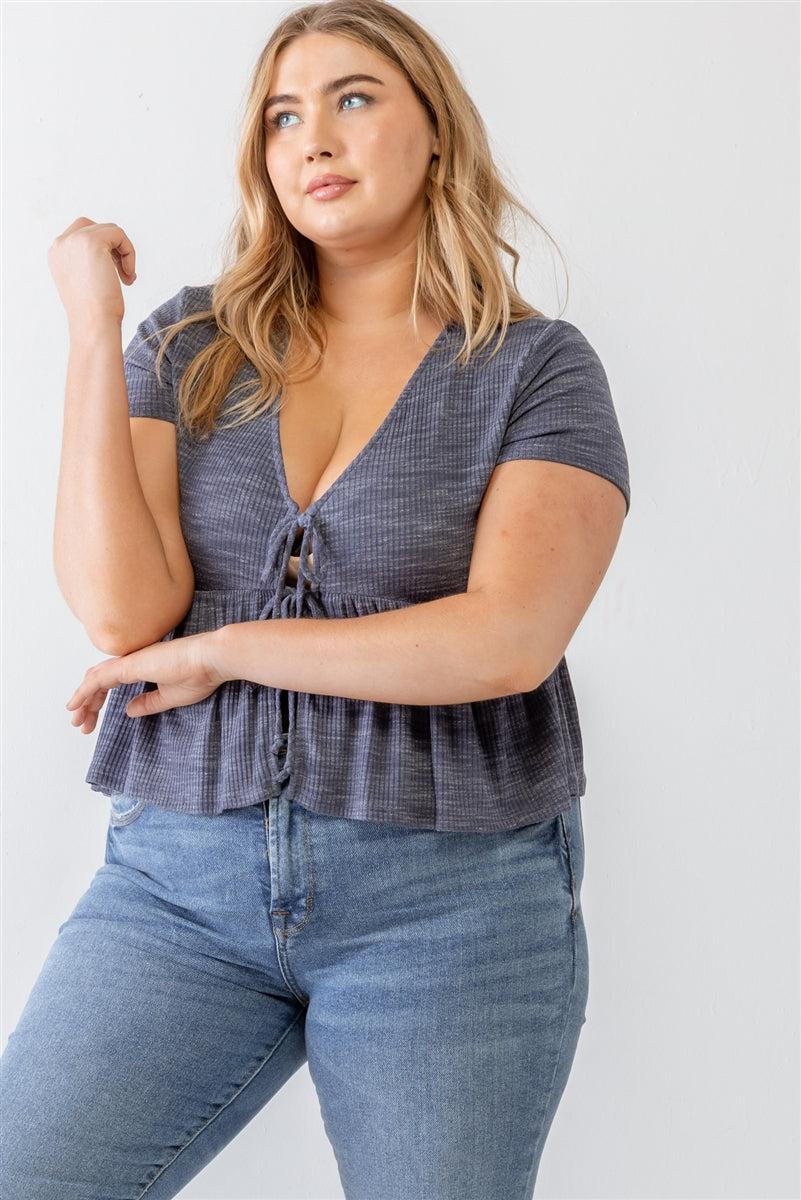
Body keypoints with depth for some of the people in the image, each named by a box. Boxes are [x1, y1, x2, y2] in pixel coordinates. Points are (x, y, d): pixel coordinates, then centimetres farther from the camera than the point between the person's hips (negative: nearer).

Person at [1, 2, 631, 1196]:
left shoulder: (536, 368, 0)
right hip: (181, 876, 2)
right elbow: (122, 611, -7)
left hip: (450, 894, -1)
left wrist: (219, 651, -10)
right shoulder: (188, 348, 6)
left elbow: (507, 642, -15)